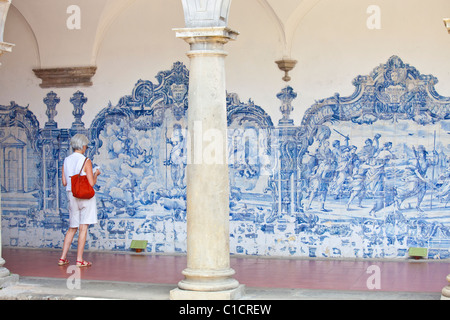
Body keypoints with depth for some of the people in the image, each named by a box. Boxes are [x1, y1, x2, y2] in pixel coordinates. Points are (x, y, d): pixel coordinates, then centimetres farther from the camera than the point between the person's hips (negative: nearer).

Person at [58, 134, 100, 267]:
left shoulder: (66, 161, 4)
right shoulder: (86, 161, -12)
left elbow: (64, 182, 7)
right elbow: (91, 183, -14)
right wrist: (96, 174, 5)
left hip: (72, 196, 5)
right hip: (85, 196, -5)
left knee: (72, 228, 15)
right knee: (83, 228, 0)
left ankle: (63, 258, 14)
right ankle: (79, 260, 0)